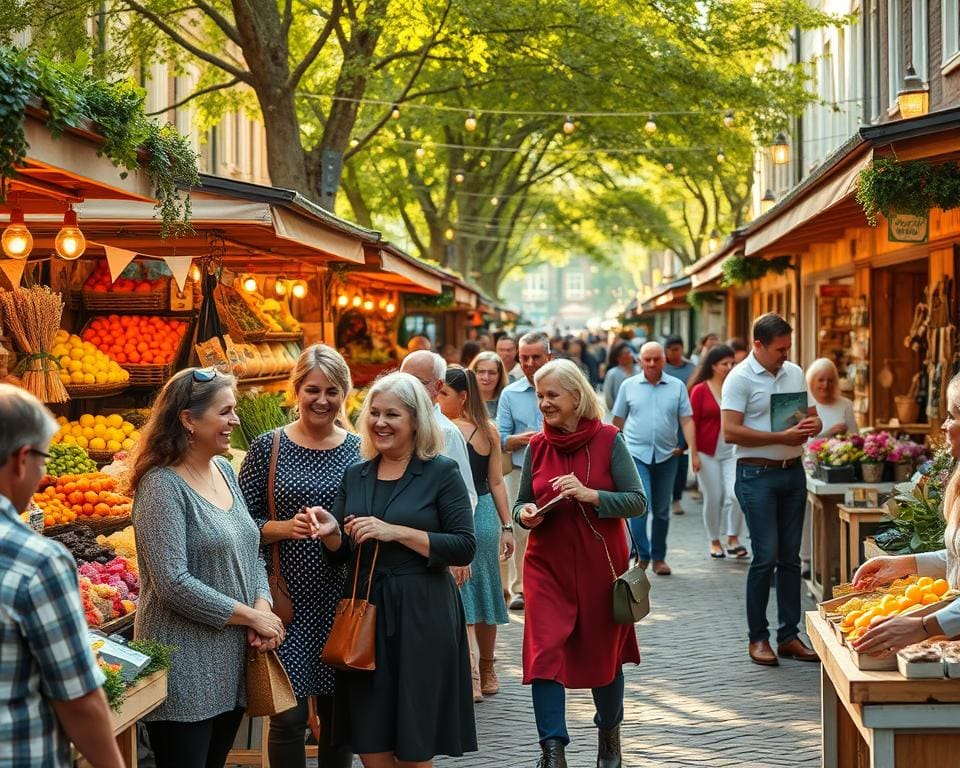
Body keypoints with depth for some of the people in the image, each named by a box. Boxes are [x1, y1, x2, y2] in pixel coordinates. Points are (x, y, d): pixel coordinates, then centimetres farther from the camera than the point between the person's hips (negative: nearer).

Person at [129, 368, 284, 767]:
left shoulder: (224, 470, 9)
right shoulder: (163, 486, -15)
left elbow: (251, 552, 15)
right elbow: (173, 583, -21)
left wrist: (263, 606, -4)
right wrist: (251, 616, -14)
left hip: (232, 660, 8)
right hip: (185, 666, -7)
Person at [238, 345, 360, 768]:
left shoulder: (359, 450, 5)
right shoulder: (267, 447, -1)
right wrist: (286, 528, -17)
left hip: (342, 599, 2)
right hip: (289, 598, -2)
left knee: (339, 712, 10)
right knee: (289, 716, -1)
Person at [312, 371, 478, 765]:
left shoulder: (442, 473, -4)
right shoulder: (356, 476, 10)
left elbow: (465, 548, -11)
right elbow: (341, 554, 13)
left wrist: (397, 532, -18)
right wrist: (331, 532, -9)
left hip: (422, 615, -4)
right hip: (365, 612, 4)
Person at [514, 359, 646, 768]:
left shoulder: (608, 440, -7)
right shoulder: (537, 446, 2)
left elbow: (637, 501, -10)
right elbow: (521, 503, 11)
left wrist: (592, 495, -24)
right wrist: (524, 515, -12)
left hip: (600, 564, -2)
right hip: (547, 565, 2)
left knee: (602, 653, 13)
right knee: (544, 653, -11)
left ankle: (609, 734, 36)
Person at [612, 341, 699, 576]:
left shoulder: (677, 386, 4)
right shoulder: (629, 386, 4)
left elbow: (686, 421, 2)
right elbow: (618, 421, 10)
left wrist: (694, 452, -7)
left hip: (666, 455, 2)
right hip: (636, 453, -2)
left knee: (662, 510, 10)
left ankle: (659, 558, 21)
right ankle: (640, 556, -11)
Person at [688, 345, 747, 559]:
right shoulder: (700, 390, -3)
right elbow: (692, 422, -1)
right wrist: (693, 453, -5)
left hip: (733, 450, 2)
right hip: (708, 452, -2)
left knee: (736, 494, -11)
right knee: (713, 498, 5)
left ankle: (733, 539, 3)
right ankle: (714, 542, 21)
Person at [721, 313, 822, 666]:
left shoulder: (794, 373, 11)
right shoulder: (740, 378, -9)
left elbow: (813, 416, 19)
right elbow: (731, 431, -16)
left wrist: (813, 425, -6)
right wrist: (782, 437, -19)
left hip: (793, 472, 6)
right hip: (757, 475, -6)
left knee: (790, 557, 9)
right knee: (766, 557, -6)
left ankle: (789, 635, 16)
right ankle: (758, 638, 5)